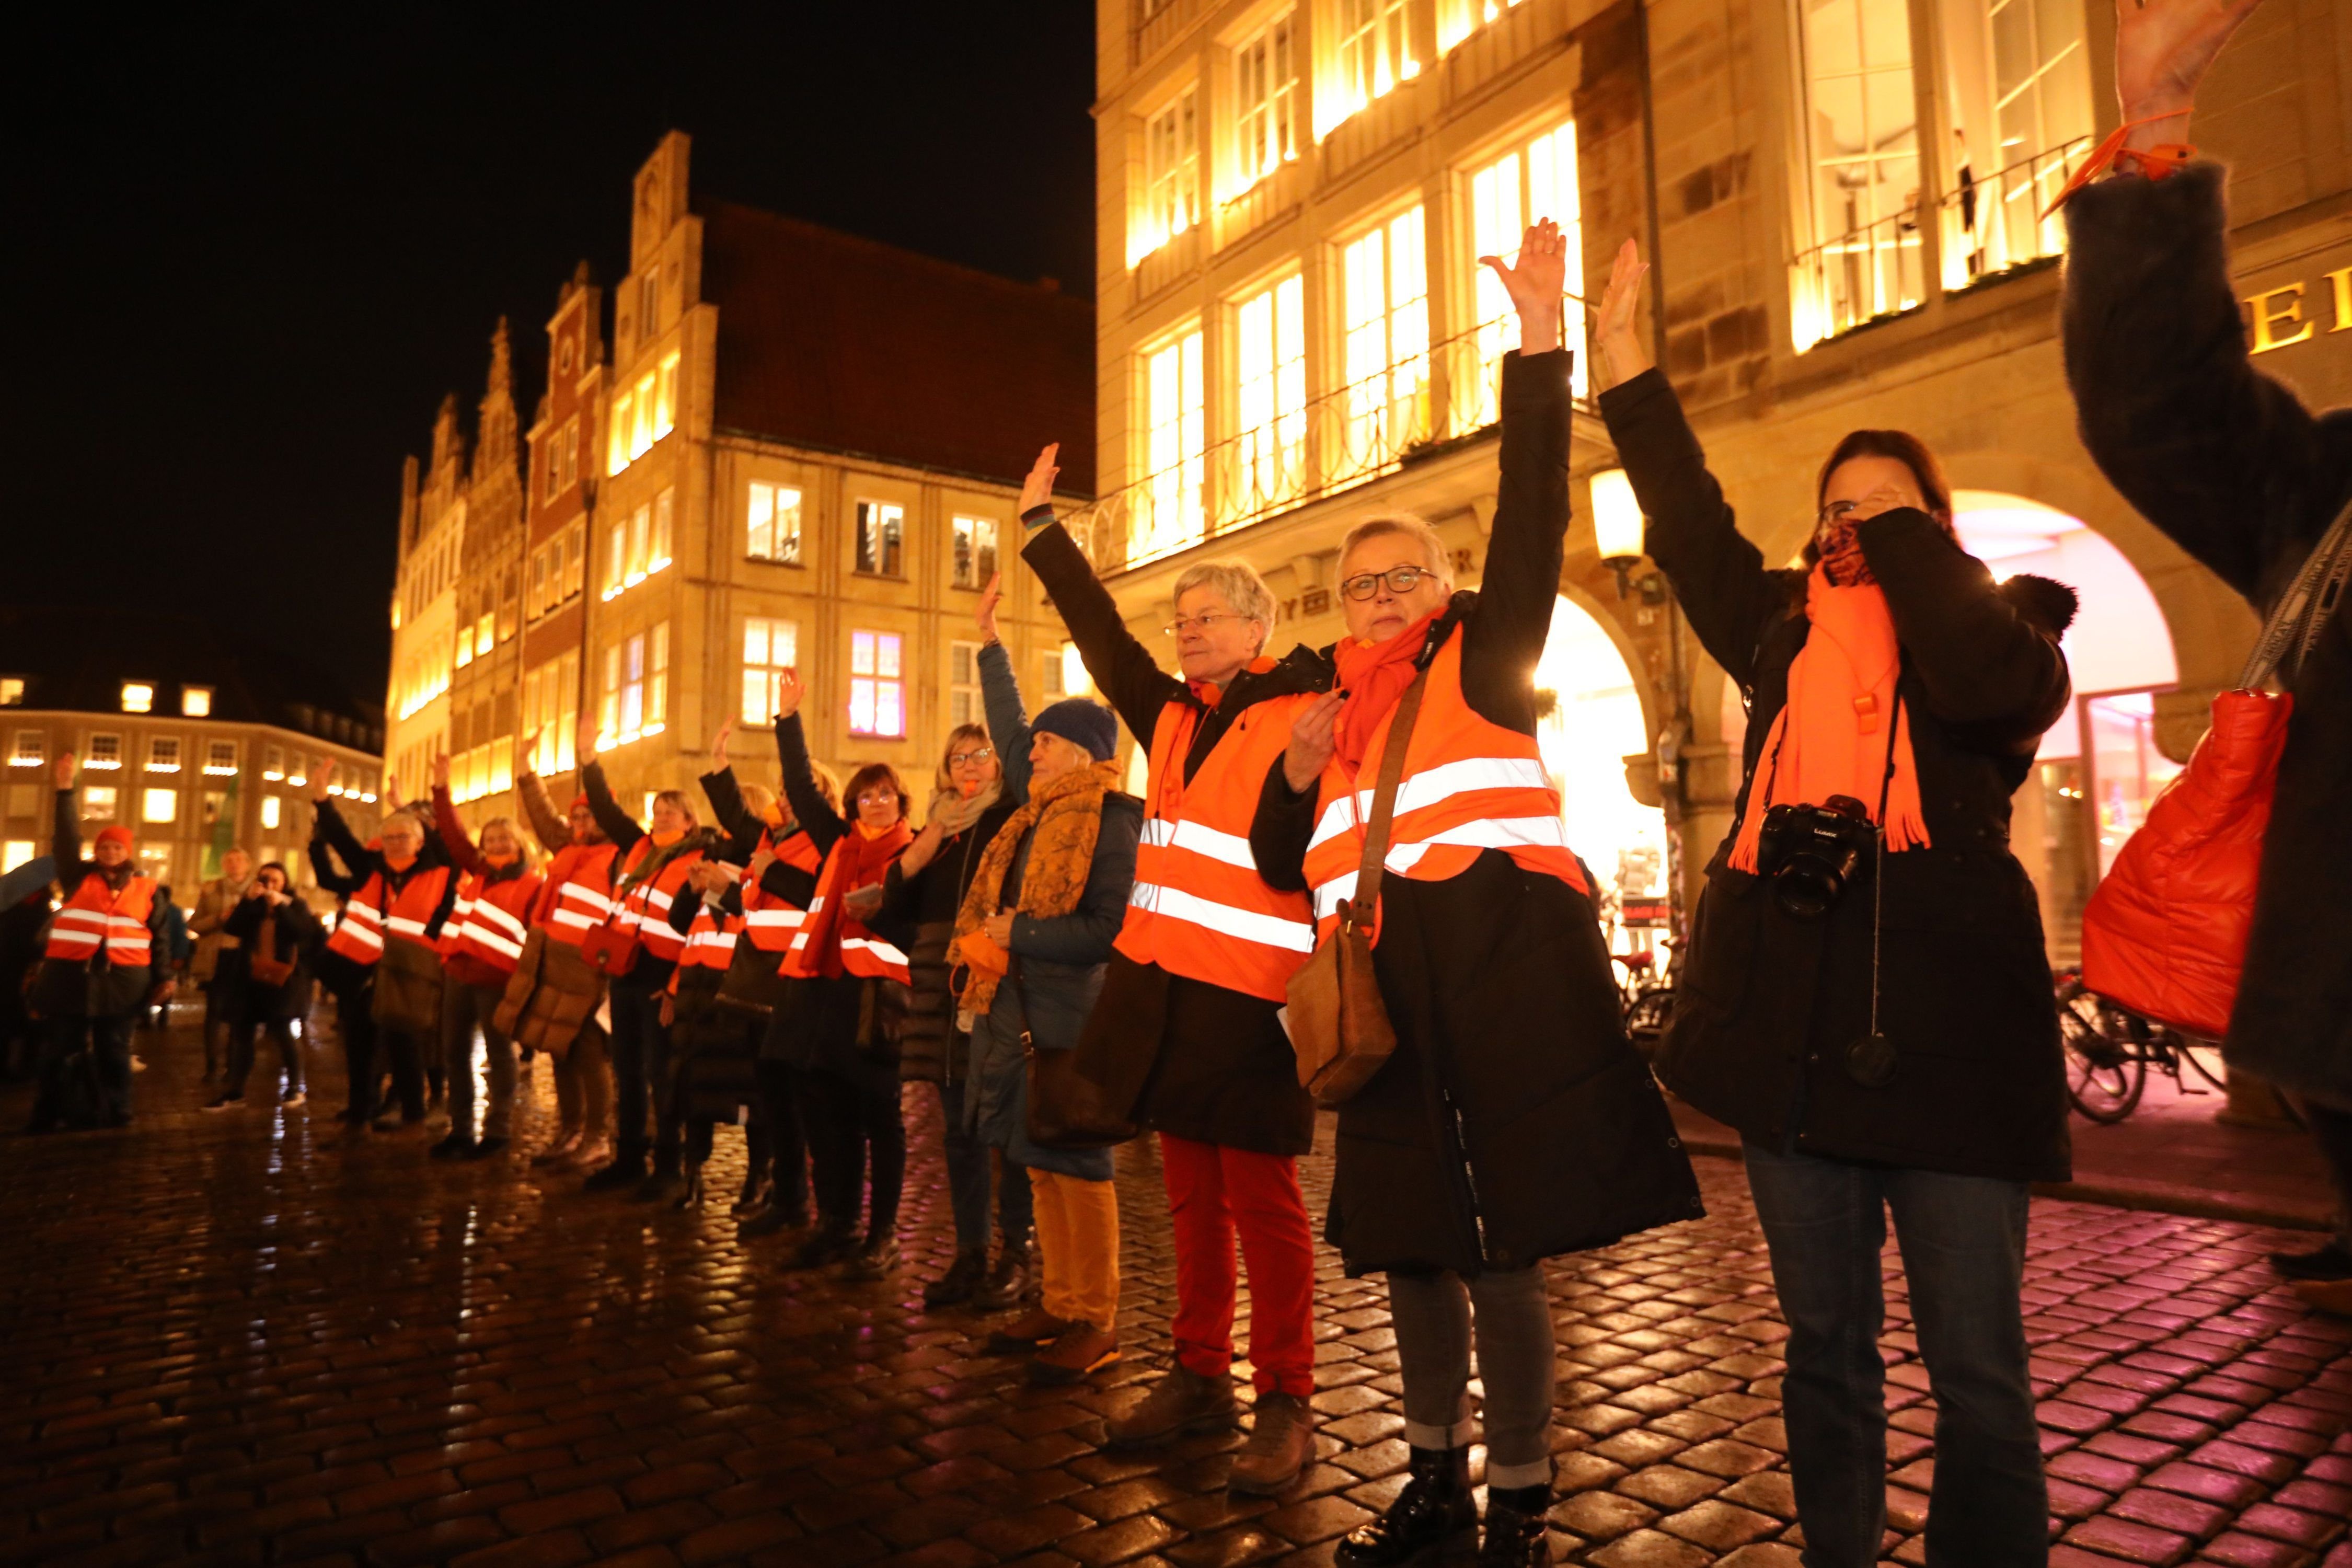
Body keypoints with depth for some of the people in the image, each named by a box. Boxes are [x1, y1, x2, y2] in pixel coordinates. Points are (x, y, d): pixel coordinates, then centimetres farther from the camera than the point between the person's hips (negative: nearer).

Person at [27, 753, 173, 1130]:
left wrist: (163, 977, 2)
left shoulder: (145, 889, 6)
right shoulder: (78, 879, 6)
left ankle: (116, 1113, 15)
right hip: (72, 976, 0)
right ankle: (48, 1115, 16)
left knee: (114, 1051, 8)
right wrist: (66, 790, -13)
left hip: (123, 981, 0)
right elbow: (66, 839, -5)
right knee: (61, 1050, 7)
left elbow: (158, 936, 9)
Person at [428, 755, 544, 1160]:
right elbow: (453, 836, 16)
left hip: (497, 980, -6)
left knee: (499, 1055, 2)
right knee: (454, 1051, 11)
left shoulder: (532, 886, -3)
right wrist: (442, 789, 9)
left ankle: (497, 1132, 8)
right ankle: (460, 1130, 21)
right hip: (458, 974, 7)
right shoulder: (475, 872, 13)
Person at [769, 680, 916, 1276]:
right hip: (827, 992, 5)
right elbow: (801, 790, 15)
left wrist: (882, 907, -20)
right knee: (826, 1116, 9)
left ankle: (883, 1235, 9)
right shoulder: (840, 844, 15)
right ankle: (835, 1225, 21)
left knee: (881, 1120, 1)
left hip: (880, 997, -5)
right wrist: (788, 718, 11)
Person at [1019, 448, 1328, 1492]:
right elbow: (1099, 630, 19)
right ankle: (1199, 1378, 27)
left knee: (1262, 1200, 1)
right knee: (1191, 1193, 15)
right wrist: (1041, 524, 24)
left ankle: (1285, 1406, 15)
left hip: (1249, 994, -6)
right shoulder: (1170, 715, 13)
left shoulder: (1303, 716, -5)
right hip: (1163, 984, 7)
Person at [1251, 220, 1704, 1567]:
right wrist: (1297, 776, 1)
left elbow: (1534, 510, -9)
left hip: (1507, 986, -5)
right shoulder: (1337, 715, 17)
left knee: (1504, 1255, 0)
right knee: (1412, 1252, 14)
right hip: (1391, 1003, 6)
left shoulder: (1486, 660, 4)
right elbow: (1288, 867, 19)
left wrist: (1542, 340, -14)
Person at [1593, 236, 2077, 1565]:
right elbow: (1691, 527, 12)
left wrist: (1905, 531, -6)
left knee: (1977, 1371, 2)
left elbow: (2000, 686, -16)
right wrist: (1626, 367, 9)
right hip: (1795, 1022, 4)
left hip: (1943, 1025, -3)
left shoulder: (2003, 618, 6)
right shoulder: (1786, 628, 14)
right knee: (1826, 1348, 15)